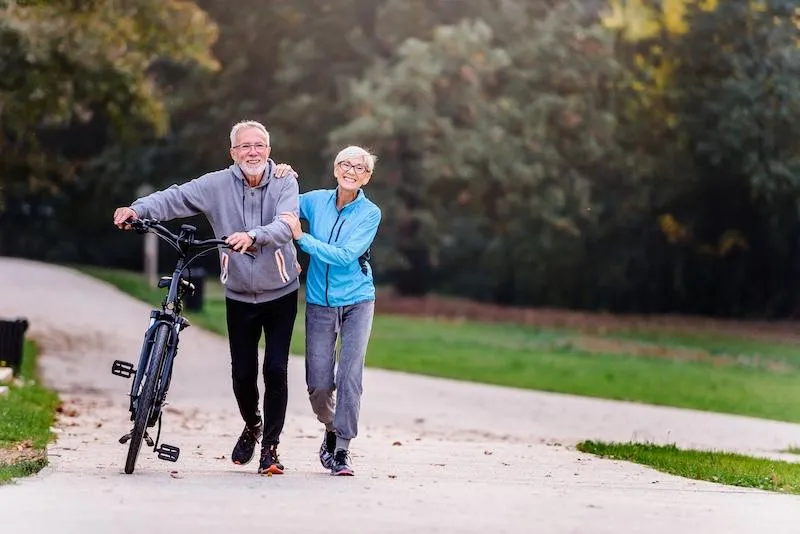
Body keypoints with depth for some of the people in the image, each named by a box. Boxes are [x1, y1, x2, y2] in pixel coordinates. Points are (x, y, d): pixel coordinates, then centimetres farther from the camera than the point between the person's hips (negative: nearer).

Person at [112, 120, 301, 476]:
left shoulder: (284, 183, -10)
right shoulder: (218, 185, -7)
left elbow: (285, 226, -26)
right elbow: (177, 198, -19)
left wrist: (253, 236, -47)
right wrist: (138, 209, -37)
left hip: (281, 294, -1)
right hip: (239, 296, 2)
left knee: (275, 370, -8)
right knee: (242, 373, 5)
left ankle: (270, 447, 4)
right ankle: (252, 427, 35)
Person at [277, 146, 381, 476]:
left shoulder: (370, 214, -8)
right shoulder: (316, 201, 0)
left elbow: (345, 256, -20)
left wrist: (301, 237, -24)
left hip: (357, 302, -2)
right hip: (319, 303, 2)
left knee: (350, 376, -13)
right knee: (318, 385, -1)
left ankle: (341, 450, -6)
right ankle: (331, 429, 27)